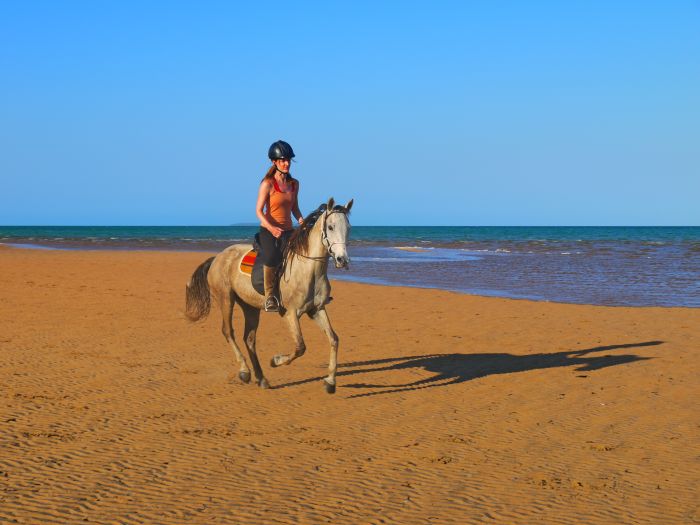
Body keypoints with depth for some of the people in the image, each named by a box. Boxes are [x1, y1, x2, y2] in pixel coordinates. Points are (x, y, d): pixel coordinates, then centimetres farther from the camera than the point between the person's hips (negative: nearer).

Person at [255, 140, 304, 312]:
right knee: (272, 258, -24)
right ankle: (269, 296, -10)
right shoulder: (267, 184, -9)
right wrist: (272, 228, -25)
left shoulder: (294, 183, 8)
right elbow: (258, 211, -11)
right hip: (268, 230, -5)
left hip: (288, 230, 5)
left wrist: (302, 221, -1)